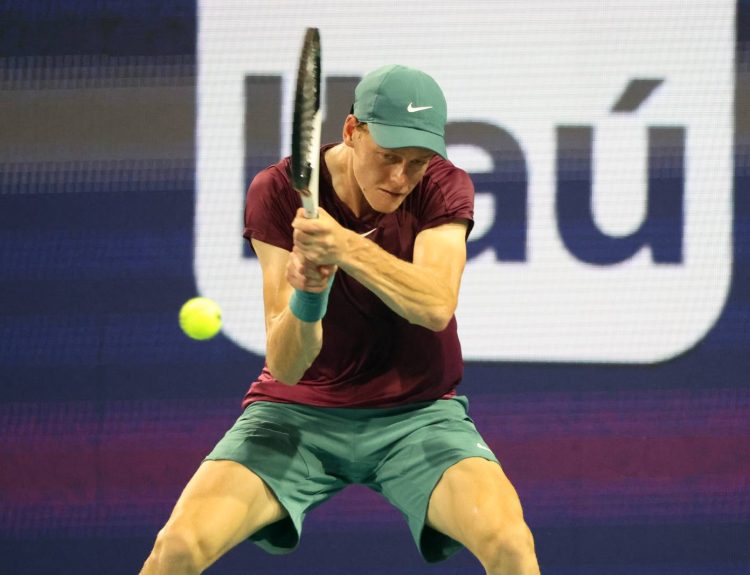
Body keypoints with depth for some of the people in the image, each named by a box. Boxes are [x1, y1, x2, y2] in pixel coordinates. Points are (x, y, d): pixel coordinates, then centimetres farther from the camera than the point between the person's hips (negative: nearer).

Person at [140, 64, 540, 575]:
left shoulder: (443, 187, -9)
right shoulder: (278, 193, -12)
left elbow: (436, 307, -29)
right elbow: (286, 367, -18)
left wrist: (346, 247, -45)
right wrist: (305, 297, -40)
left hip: (417, 412, 0)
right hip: (300, 410, 0)